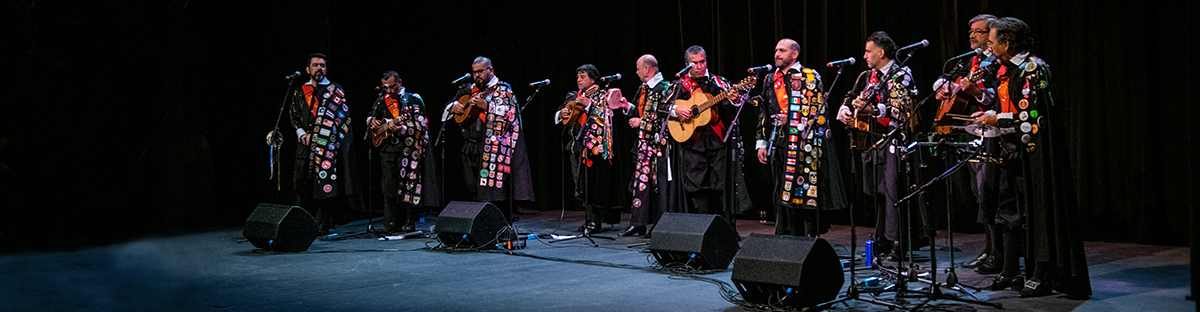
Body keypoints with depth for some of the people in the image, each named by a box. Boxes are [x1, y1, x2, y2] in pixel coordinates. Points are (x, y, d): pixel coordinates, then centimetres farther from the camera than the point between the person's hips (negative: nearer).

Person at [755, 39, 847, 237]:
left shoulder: (809, 77, 0)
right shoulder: (770, 80, 17)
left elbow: (817, 109, -7)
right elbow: (764, 114, 20)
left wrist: (790, 121, -12)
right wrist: (761, 142, 14)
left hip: (803, 144, -5)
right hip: (779, 145, 6)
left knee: (805, 193, -7)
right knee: (783, 195, 6)